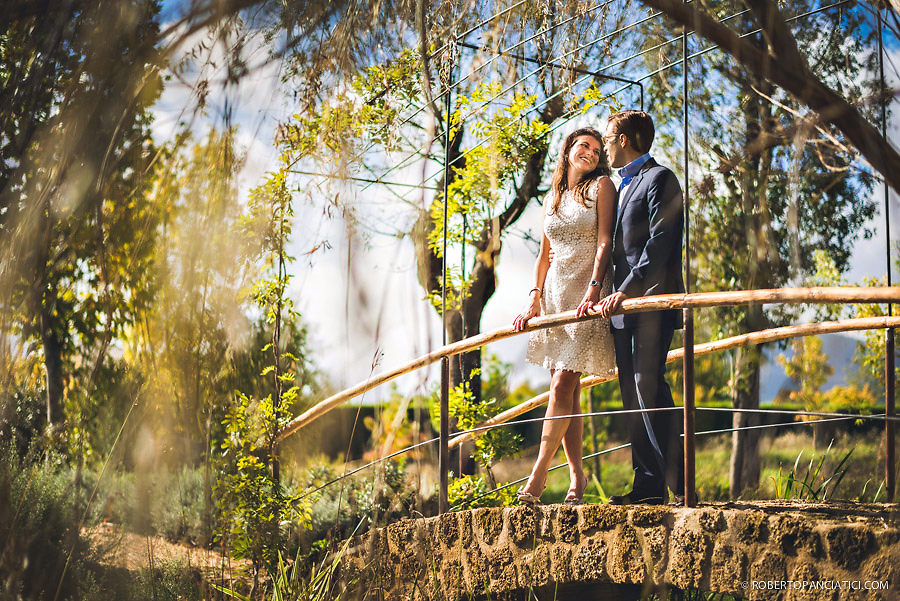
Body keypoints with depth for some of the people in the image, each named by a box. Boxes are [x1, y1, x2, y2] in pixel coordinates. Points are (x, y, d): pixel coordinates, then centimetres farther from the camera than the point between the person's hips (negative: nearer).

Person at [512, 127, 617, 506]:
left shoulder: (601, 186, 2)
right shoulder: (552, 199, 18)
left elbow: (605, 241, -7)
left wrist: (593, 289, -19)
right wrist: (534, 298, 10)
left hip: (586, 293, -6)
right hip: (556, 292, 6)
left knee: (562, 386, -12)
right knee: (568, 392, 3)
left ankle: (538, 475, -11)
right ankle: (576, 477, 6)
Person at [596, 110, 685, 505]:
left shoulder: (659, 179, -5)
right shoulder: (625, 186, 24)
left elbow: (659, 244, -15)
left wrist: (626, 291, -20)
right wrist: (610, 295, 12)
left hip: (651, 301, -9)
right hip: (624, 305, 9)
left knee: (649, 387, -13)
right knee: (632, 394, 6)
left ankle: (679, 481, -8)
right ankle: (647, 485, 8)